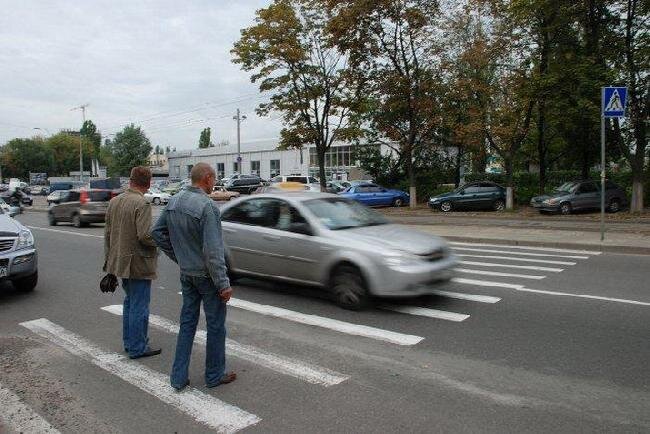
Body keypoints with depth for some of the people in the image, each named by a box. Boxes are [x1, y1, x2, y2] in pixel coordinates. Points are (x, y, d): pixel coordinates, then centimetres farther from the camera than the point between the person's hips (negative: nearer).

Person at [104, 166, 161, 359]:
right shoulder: (142, 204, -19)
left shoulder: (114, 202, 7)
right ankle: (138, 348, 11)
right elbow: (145, 235, -26)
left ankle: (129, 342, 32)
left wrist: (108, 260, 19)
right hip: (138, 264, -8)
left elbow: (107, 233, 12)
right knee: (140, 306, 2)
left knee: (129, 302, 22)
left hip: (121, 262, 9)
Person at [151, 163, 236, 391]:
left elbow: (157, 232, 11)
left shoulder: (174, 201, 2)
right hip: (207, 275, -7)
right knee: (216, 325, 8)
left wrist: (178, 257, 15)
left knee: (187, 323, 16)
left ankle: (178, 377, 21)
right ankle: (215, 375, 21)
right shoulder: (207, 206, -22)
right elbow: (213, 250, -24)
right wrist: (223, 283, -18)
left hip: (186, 273, 7)